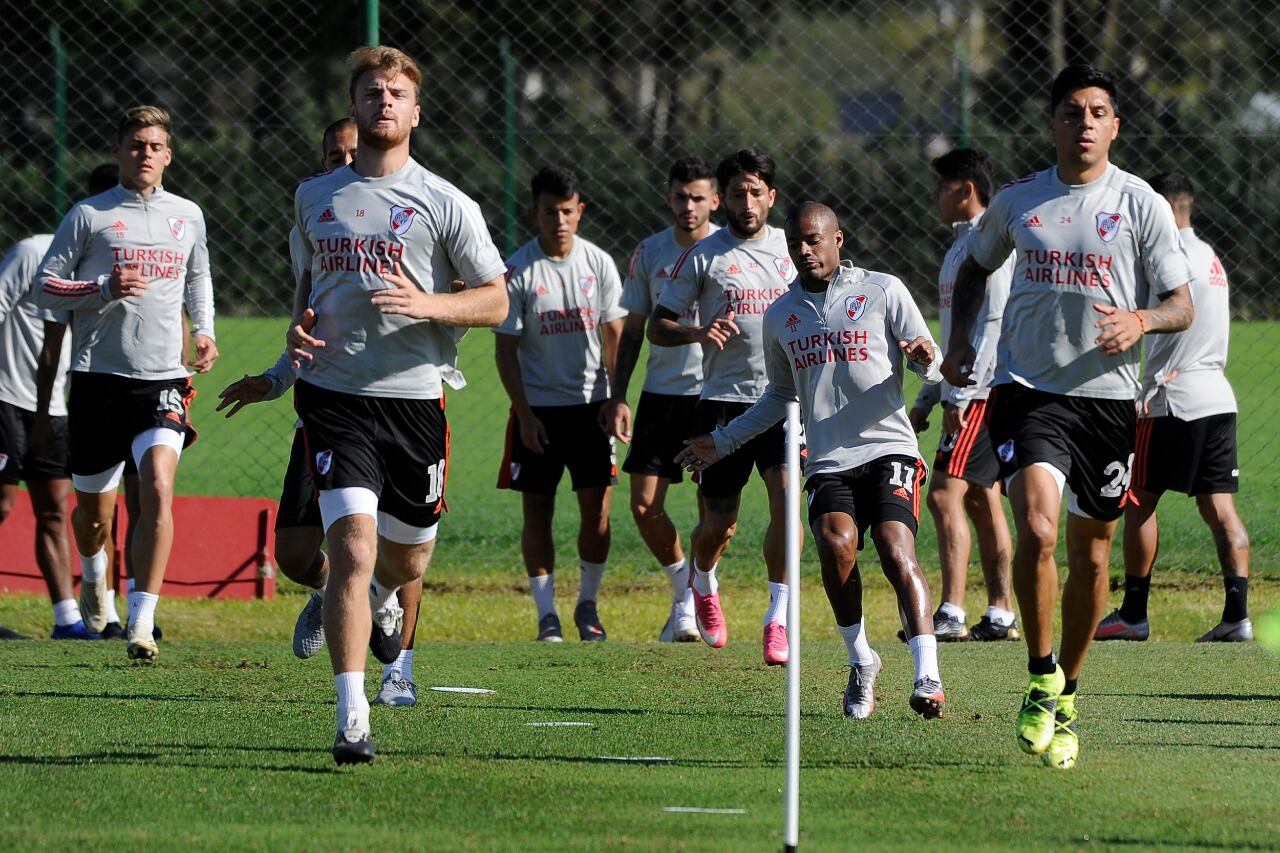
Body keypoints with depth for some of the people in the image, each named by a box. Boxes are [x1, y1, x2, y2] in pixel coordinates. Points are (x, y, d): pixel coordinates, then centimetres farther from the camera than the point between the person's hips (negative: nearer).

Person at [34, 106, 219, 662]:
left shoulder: (187, 216, 11)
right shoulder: (89, 215, 0)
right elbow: (45, 287, -1)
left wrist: (204, 331, 14)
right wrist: (104, 290, -16)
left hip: (163, 380, 1)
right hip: (99, 379, -1)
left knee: (157, 490, -20)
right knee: (93, 508, 8)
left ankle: (142, 623, -20)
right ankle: (94, 573, 44)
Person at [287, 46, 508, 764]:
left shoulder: (446, 204, 1)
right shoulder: (314, 198, 11)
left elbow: (495, 301, 1)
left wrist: (427, 305, -17)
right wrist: (299, 326, 5)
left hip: (415, 396, 0)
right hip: (334, 395, 0)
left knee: (408, 560, 12)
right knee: (352, 547, -17)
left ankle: (381, 601, 52)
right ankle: (353, 719, -18)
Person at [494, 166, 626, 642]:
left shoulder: (598, 264, 2)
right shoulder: (517, 272, -7)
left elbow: (613, 335, 7)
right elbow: (505, 349, -5)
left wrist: (616, 398, -2)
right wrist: (524, 413, -10)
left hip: (590, 405, 2)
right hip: (538, 408, -2)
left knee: (597, 509, -1)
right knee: (537, 510, -1)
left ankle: (588, 603, 15)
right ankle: (546, 612, 5)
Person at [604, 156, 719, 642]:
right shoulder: (650, 253, 7)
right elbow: (634, 331, 12)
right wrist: (618, 396, 6)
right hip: (661, 391, 3)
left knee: (713, 504, -7)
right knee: (644, 504, -2)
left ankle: (690, 602, 8)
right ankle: (685, 587, 19)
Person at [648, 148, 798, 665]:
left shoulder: (792, 249, 9)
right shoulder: (704, 256, 1)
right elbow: (657, 327, 3)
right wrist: (698, 332, -17)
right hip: (724, 399, -2)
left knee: (786, 498, -18)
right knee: (720, 525, 3)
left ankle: (778, 620, -11)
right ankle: (703, 585, 37)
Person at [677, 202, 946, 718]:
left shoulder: (882, 291, 6)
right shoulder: (780, 316, 17)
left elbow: (930, 366, 4)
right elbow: (780, 397, 31)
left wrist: (926, 359, -20)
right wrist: (722, 442, 29)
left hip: (887, 448, -3)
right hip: (827, 461, 3)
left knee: (897, 551, -23)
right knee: (836, 542, -25)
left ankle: (928, 679, -28)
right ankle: (861, 663, -7)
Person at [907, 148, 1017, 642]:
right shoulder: (963, 245, 20)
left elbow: (993, 324, -20)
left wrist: (959, 396, -22)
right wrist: (927, 399, 24)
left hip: (984, 393, -10)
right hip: (971, 393, 10)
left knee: (945, 494, -15)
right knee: (981, 501, 10)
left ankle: (951, 614, -20)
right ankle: (1000, 615, 11)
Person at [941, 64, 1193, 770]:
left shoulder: (1141, 205, -1)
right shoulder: (1017, 202, 5)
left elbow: (1182, 304, 0)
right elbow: (976, 265, 25)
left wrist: (1141, 320, -22)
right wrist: (960, 336, 10)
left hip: (1105, 395, 0)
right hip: (1027, 388, 0)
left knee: (1091, 555, 7)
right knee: (1037, 530, -22)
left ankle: (1067, 695, 25)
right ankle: (1041, 678, -7)